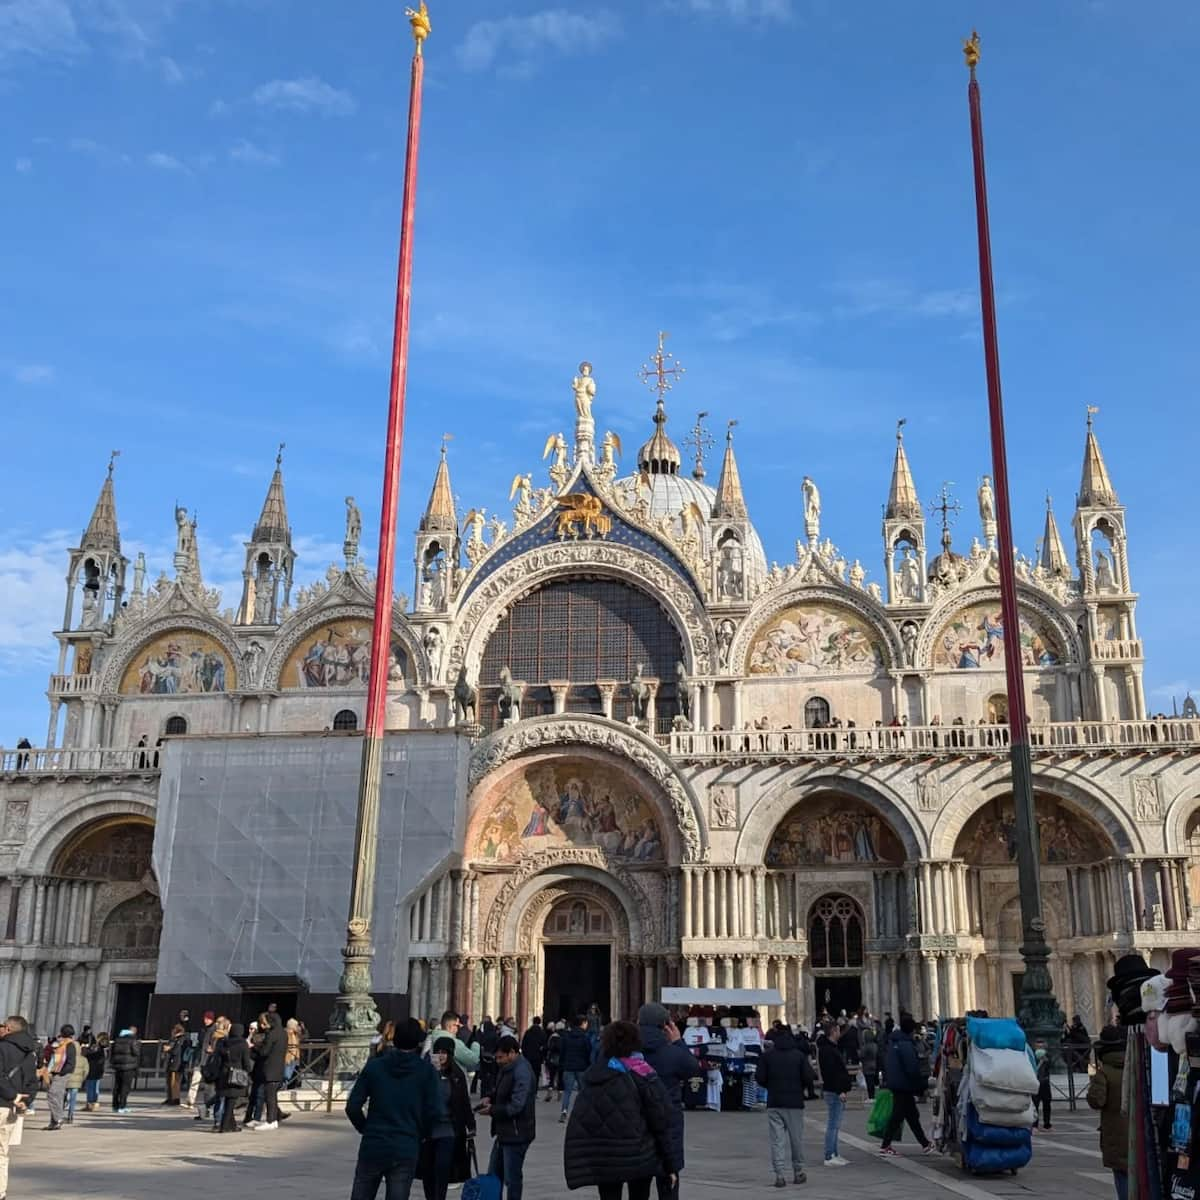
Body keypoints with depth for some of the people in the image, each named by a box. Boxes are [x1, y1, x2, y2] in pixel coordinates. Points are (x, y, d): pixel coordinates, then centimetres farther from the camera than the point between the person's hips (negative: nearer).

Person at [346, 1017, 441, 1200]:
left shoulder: (374, 1066, 1)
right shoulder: (426, 1071, -2)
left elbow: (353, 1106, -2)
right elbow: (434, 1113, -6)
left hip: (372, 1147, 1)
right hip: (406, 1151, -1)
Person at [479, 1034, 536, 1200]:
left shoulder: (522, 1072, -22)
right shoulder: (507, 1068, 10)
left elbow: (516, 1106, -26)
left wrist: (492, 1110, -16)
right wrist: (491, 1099, 2)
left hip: (517, 1134, -10)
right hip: (504, 1132, 10)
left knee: (512, 1178, 1)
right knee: (494, 1175, 18)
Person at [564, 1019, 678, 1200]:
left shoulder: (593, 1075, 8)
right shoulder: (643, 1075, -4)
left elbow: (579, 1121, 5)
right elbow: (661, 1124, -5)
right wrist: (671, 1164, 0)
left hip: (602, 1159, 2)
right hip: (638, 1156, -2)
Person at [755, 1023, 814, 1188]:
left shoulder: (767, 1056, -1)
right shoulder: (800, 1055, -2)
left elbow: (759, 1078, -4)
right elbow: (808, 1078, -7)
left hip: (774, 1103, 0)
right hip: (795, 1102, 0)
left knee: (777, 1140, 1)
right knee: (797, 1139, 12)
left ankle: (780, 1175, -7)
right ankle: (798, 1173, 20)